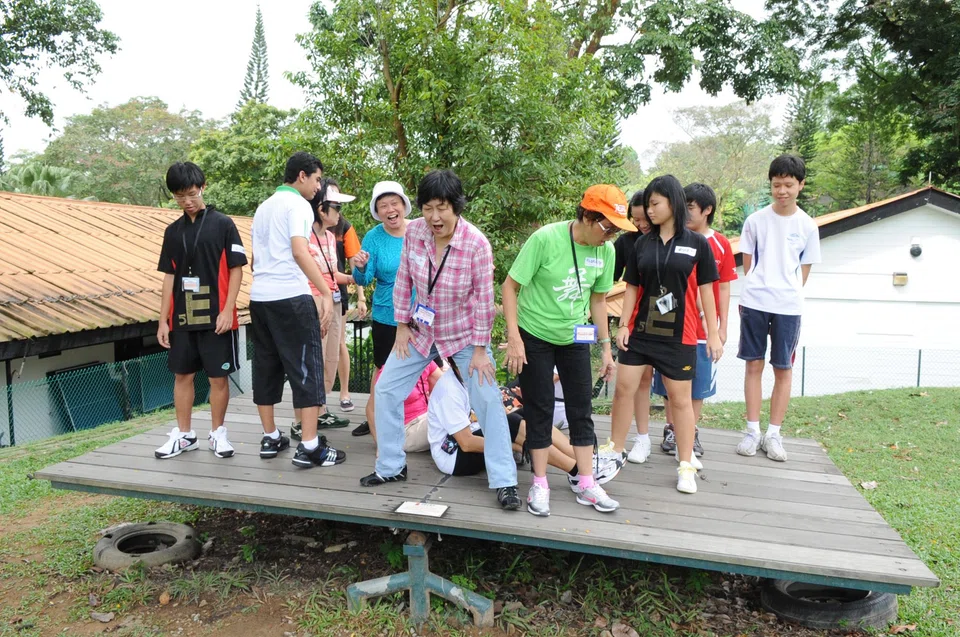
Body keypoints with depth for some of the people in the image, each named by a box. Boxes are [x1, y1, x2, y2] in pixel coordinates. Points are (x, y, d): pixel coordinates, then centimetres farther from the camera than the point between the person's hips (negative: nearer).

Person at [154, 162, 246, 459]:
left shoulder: (222, 224, -3)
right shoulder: (173, 231, 10)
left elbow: (236, 269, -5)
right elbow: (169, 276, 11)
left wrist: (227, 310, -13)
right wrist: (163, 320, 7)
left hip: (215, 316, -4)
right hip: (182, 318, 4)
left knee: (218, 377, 3)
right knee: (182, 375, 10)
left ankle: (217, 433, 18)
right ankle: (184, 434, 22)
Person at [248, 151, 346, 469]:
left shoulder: (264, 207, 20)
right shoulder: (298, 204, -5)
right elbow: (300, 251, -19)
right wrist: (326, 293, -24)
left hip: (259, 297, 8)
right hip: (291, 297, -8)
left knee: (266, 368, 13)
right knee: (306, 368, -4)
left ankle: (270, 438, 21)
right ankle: (309, 447, -4)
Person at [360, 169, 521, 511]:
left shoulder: (476, 243, -24)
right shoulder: (414, 231, -13)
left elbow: (484, 298, -17)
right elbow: (403, 280, -1)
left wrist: (480, 348, -14)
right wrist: (402, 326, 0)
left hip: (464, 336, -4)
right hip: (421, 332, 4)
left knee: (488, 402, -8)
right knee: (385, 391, 5)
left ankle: (504, 482, 6)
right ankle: (391, 467, 23)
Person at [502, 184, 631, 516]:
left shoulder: (606, 251, -6)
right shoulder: (546, 239, -22)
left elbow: (598, 299, 7)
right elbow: (510, 286, -17)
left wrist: (606, 346, 8)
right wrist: (514, 338, -21)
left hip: (575, 338, 5)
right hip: (534, 336, -5)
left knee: (581, 409, 8)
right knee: (540, 410, 2)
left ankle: (587, 485, 20)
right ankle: (539, 485, 17)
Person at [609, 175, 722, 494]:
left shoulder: (697, 243, -2)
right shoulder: (644, 243, 6)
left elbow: (705, 290, 1)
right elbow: (632, 287, 8)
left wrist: (713, 333, 0)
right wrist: (623, 324, 0)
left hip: (678, 335, -3)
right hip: (640, 330, 3)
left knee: (680, 399, 5)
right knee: (624, 388, 3)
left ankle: (686, 466, 18)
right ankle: (615, 452, 19)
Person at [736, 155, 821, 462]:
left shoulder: (807, 226, 4)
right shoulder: (755, 220, 3)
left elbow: (804, 270, 9)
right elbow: (748, 264, 8)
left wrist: (789, 293, 3)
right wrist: (756, 289, 1)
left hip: (788, 306, 0)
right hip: (754, 302, 0)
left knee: (783, 368, 4)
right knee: (754, 364, 4)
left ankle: (773, 434, 15)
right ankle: (753, 431, 13)